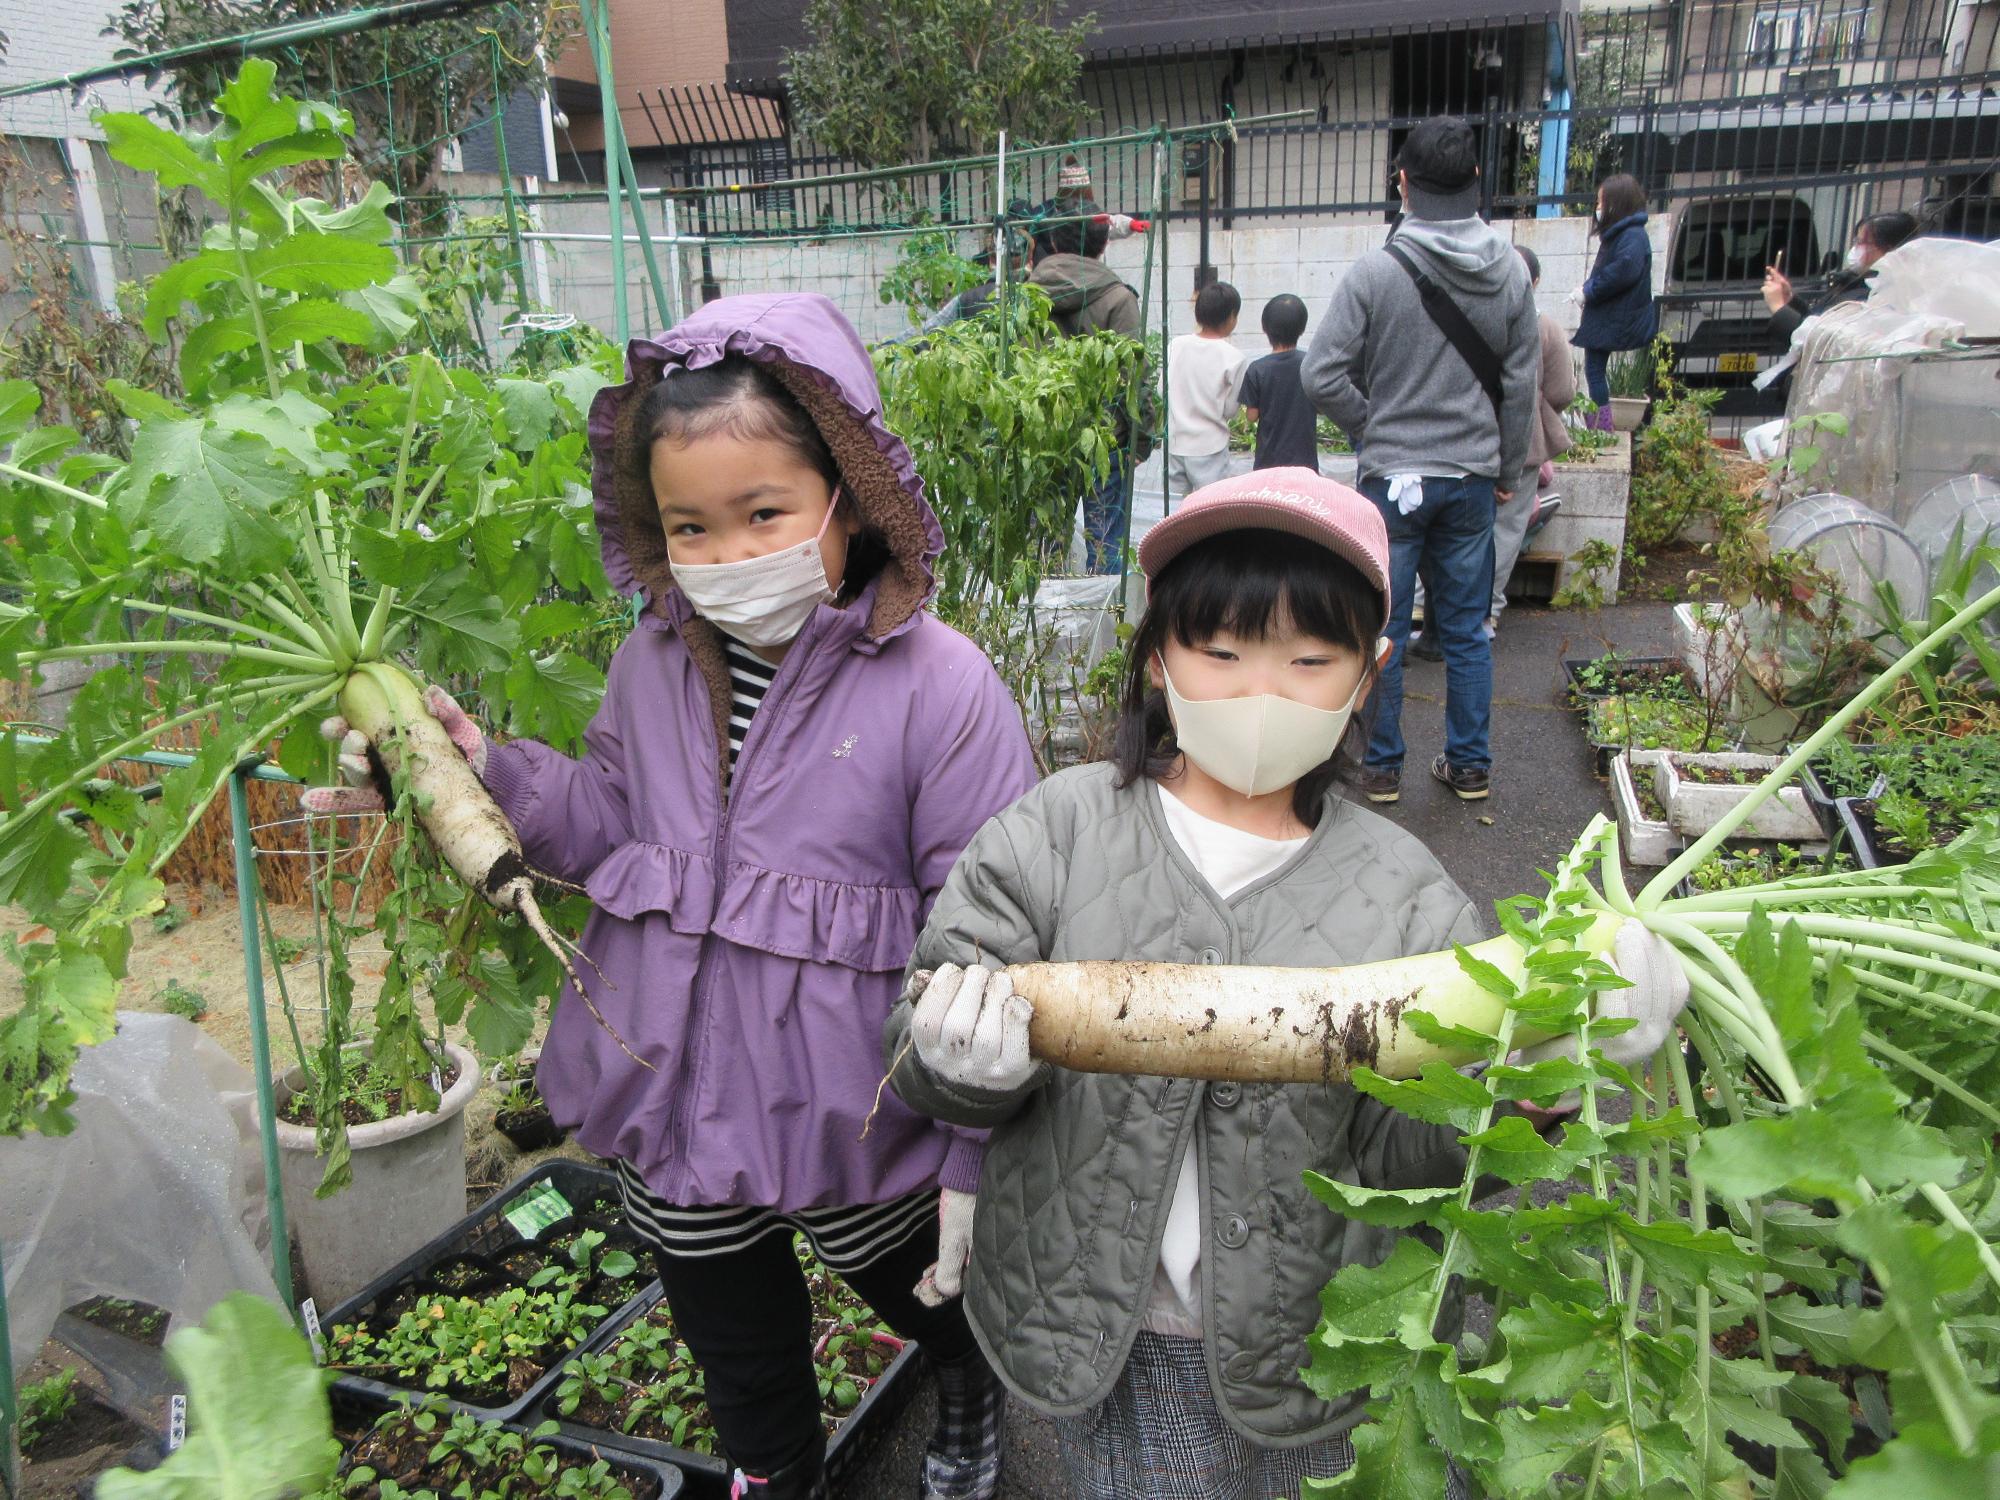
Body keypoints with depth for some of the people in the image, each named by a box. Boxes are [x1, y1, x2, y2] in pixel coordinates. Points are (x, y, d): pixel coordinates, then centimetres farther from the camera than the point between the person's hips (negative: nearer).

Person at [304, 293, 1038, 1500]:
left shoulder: (938, 687, -21)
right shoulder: (655, 664, -4)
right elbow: (611, 827, 9)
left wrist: (974, 1157, -15)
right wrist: (488, 771, -8)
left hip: (854, 1120, -4)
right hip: (672, 1099, 5)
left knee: (926, 1289, 24)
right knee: (733, 1333, 27)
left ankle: (975, 1381, 60)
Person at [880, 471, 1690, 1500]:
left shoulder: (1401, 895, -8)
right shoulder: (1059, 831, -11)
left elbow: (1399, 1149, -7)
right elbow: (921, 1047, -9)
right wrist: (960, 1060, -31)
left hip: (1307, 1348, 1)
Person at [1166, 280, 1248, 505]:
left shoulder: (1175, 345, -1)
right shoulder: (1234, 358, -11)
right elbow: (1230, 409, -5)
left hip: (1174, 443, 4)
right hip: (1210, 447, -4)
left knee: (1173, 508, 12)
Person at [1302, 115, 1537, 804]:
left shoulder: (1377, 270, -12)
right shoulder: (1510, 270, 0)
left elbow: (1321, 375, -15)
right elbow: (1521, 382, 6)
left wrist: (1373, 429, 1)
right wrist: (1508, 470, 16)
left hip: (1394, 476, -3)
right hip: (1473, 476, 4)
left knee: (1383, 629, 7)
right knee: (1466, 627, 13)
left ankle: (1383, 766, 16)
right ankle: (1470, 765, 21)